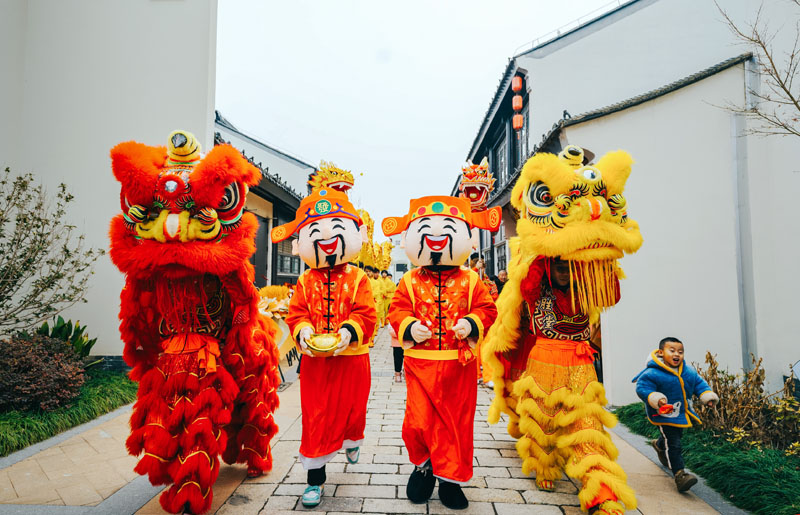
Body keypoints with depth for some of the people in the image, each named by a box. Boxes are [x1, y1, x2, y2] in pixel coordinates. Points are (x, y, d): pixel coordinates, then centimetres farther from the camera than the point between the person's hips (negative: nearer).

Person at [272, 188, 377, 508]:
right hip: (315, 361, 1)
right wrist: (302, 331, -21)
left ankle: (351, 440, 52)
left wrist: (349, 331, -28)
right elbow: (296, 314, -1)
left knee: (352, 409, 16)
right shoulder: (306, 282, 2)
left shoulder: (357, 279, -3)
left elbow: (366, 314, -10)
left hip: (351, 358, 0)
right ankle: (315, 478, 19)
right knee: (315, 417, 6)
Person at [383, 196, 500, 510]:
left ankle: (450, 477, 29)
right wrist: (409, 327, -16)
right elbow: (397, 310, 2)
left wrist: (472, 323, -16)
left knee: (457, 421, 9)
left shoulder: (470, 281, 2)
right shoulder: (410, 282, 1)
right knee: (418, 420, 1)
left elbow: (487, 308, 2)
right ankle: (423, 464, 32)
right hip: (421, 363, 0)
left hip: (459, 365, 1)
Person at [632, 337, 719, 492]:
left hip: (681, 412, 8)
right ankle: (679, 475, -10)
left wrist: (707, 395, -4)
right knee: (673, 444, -12)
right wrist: (655, 399, -43)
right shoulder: (652, 373, -25)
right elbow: (642, 387, -28)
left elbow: (699, 383, 12)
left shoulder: (688, 370, -2)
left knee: (677, 435, 31)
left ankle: (659, 445, 61)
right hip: (664, 414, -8)